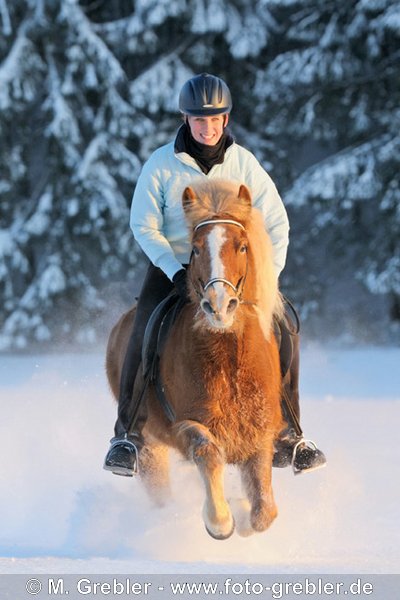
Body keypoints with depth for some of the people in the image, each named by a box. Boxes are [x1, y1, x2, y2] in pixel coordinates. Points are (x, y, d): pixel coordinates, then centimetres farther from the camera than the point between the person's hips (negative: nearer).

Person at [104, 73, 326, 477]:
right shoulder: (161, 165, -9)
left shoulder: (243, 163, -4)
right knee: (145, 334, -27)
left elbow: (275, 222, -2)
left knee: (284, 330, -16)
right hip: (173, 266, -2)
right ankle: (129, 435, -14)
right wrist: (176, 271, -22)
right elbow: (144, 226, -8)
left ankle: (287, 437, -6)